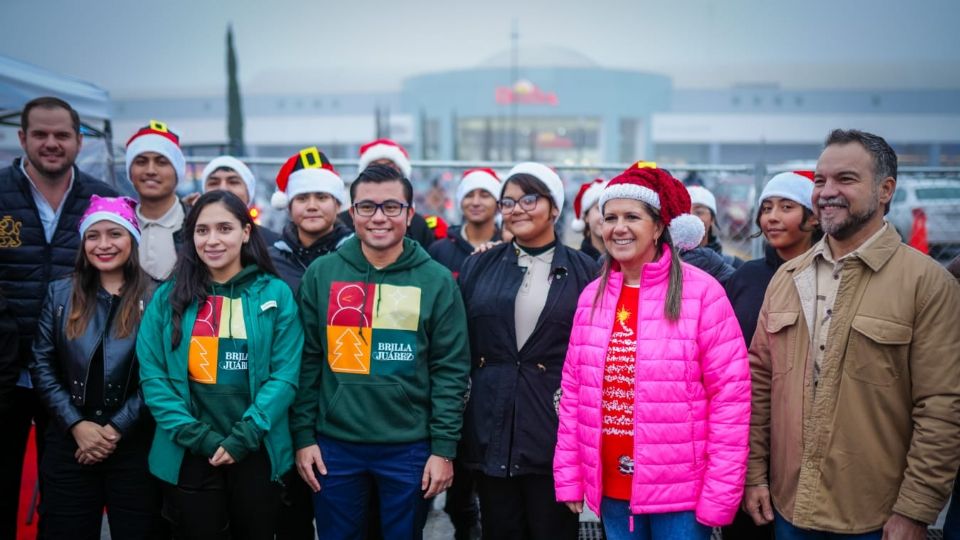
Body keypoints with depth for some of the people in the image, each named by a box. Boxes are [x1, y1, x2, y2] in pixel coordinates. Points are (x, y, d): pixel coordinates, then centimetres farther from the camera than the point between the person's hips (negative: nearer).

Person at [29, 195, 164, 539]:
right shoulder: (60, 294, 8)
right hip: (70, 445, 3)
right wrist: (76, 424, -7)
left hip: (135, 446, -2)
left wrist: (117, 429, -11)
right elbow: (42, 367, 3)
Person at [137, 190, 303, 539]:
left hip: (257, 453, 0)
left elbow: (285, 375, -5)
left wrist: (243, 436, -15)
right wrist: (198, 436, -13)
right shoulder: (168, 297, 4)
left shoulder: (276, 294, 0)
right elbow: (152, 376, -2)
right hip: (188, 455, 1)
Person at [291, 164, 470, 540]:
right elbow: (307, 361, 3)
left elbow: (450, 370, -3)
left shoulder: (436, 280, -2)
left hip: (410, 448, -1)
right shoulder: (321, 274, 1)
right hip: (335, 445, 1)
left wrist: (444, 448, -6)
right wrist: (303, 435, -1)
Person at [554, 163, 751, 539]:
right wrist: (569, 475, 5)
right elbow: (574, 391, 8)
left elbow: (730, 395, -10)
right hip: (611, 488, 4)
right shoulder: (592, 296, 5)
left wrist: (720, 493, -12)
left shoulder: (701, 291, -10)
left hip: (680, 490, -4)